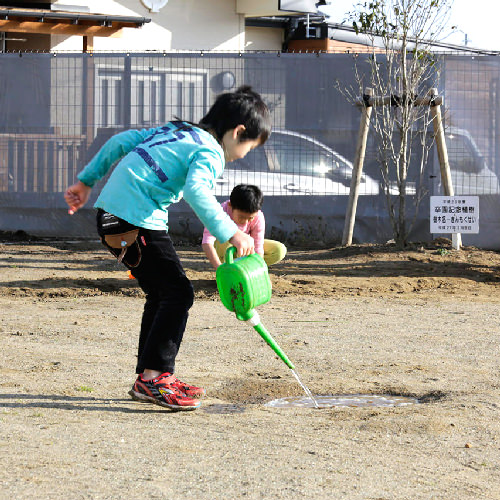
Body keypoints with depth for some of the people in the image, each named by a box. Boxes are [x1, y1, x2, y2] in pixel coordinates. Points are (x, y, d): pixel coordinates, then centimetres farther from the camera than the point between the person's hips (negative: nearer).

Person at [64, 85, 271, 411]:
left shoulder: (176, 131, 20)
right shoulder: (211, 153, -7)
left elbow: (122, 141, 21)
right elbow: (196, 191, -28)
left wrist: (87, 181, 27)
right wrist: (230, 232, -32)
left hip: (111, 212, 10)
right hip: (138, 223, -10)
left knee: (161, 293, 18)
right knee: (178, 293, -7)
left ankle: (148, 378, 23)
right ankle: (153, 377, -8)